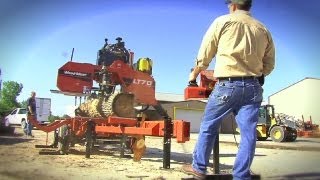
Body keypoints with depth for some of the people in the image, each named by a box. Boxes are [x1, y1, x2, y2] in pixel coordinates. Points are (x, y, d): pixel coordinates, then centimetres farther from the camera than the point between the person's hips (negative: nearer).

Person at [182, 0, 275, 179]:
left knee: (208, 127, 11)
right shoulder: (263, 29, 12)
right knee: (249, 133, 4)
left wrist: (194, 74, 20)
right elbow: (269, 65, 14)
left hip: (228, 85, -3)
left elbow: (204, 56, 5)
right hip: (254, 87, 4)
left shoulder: (223, 21, 2)